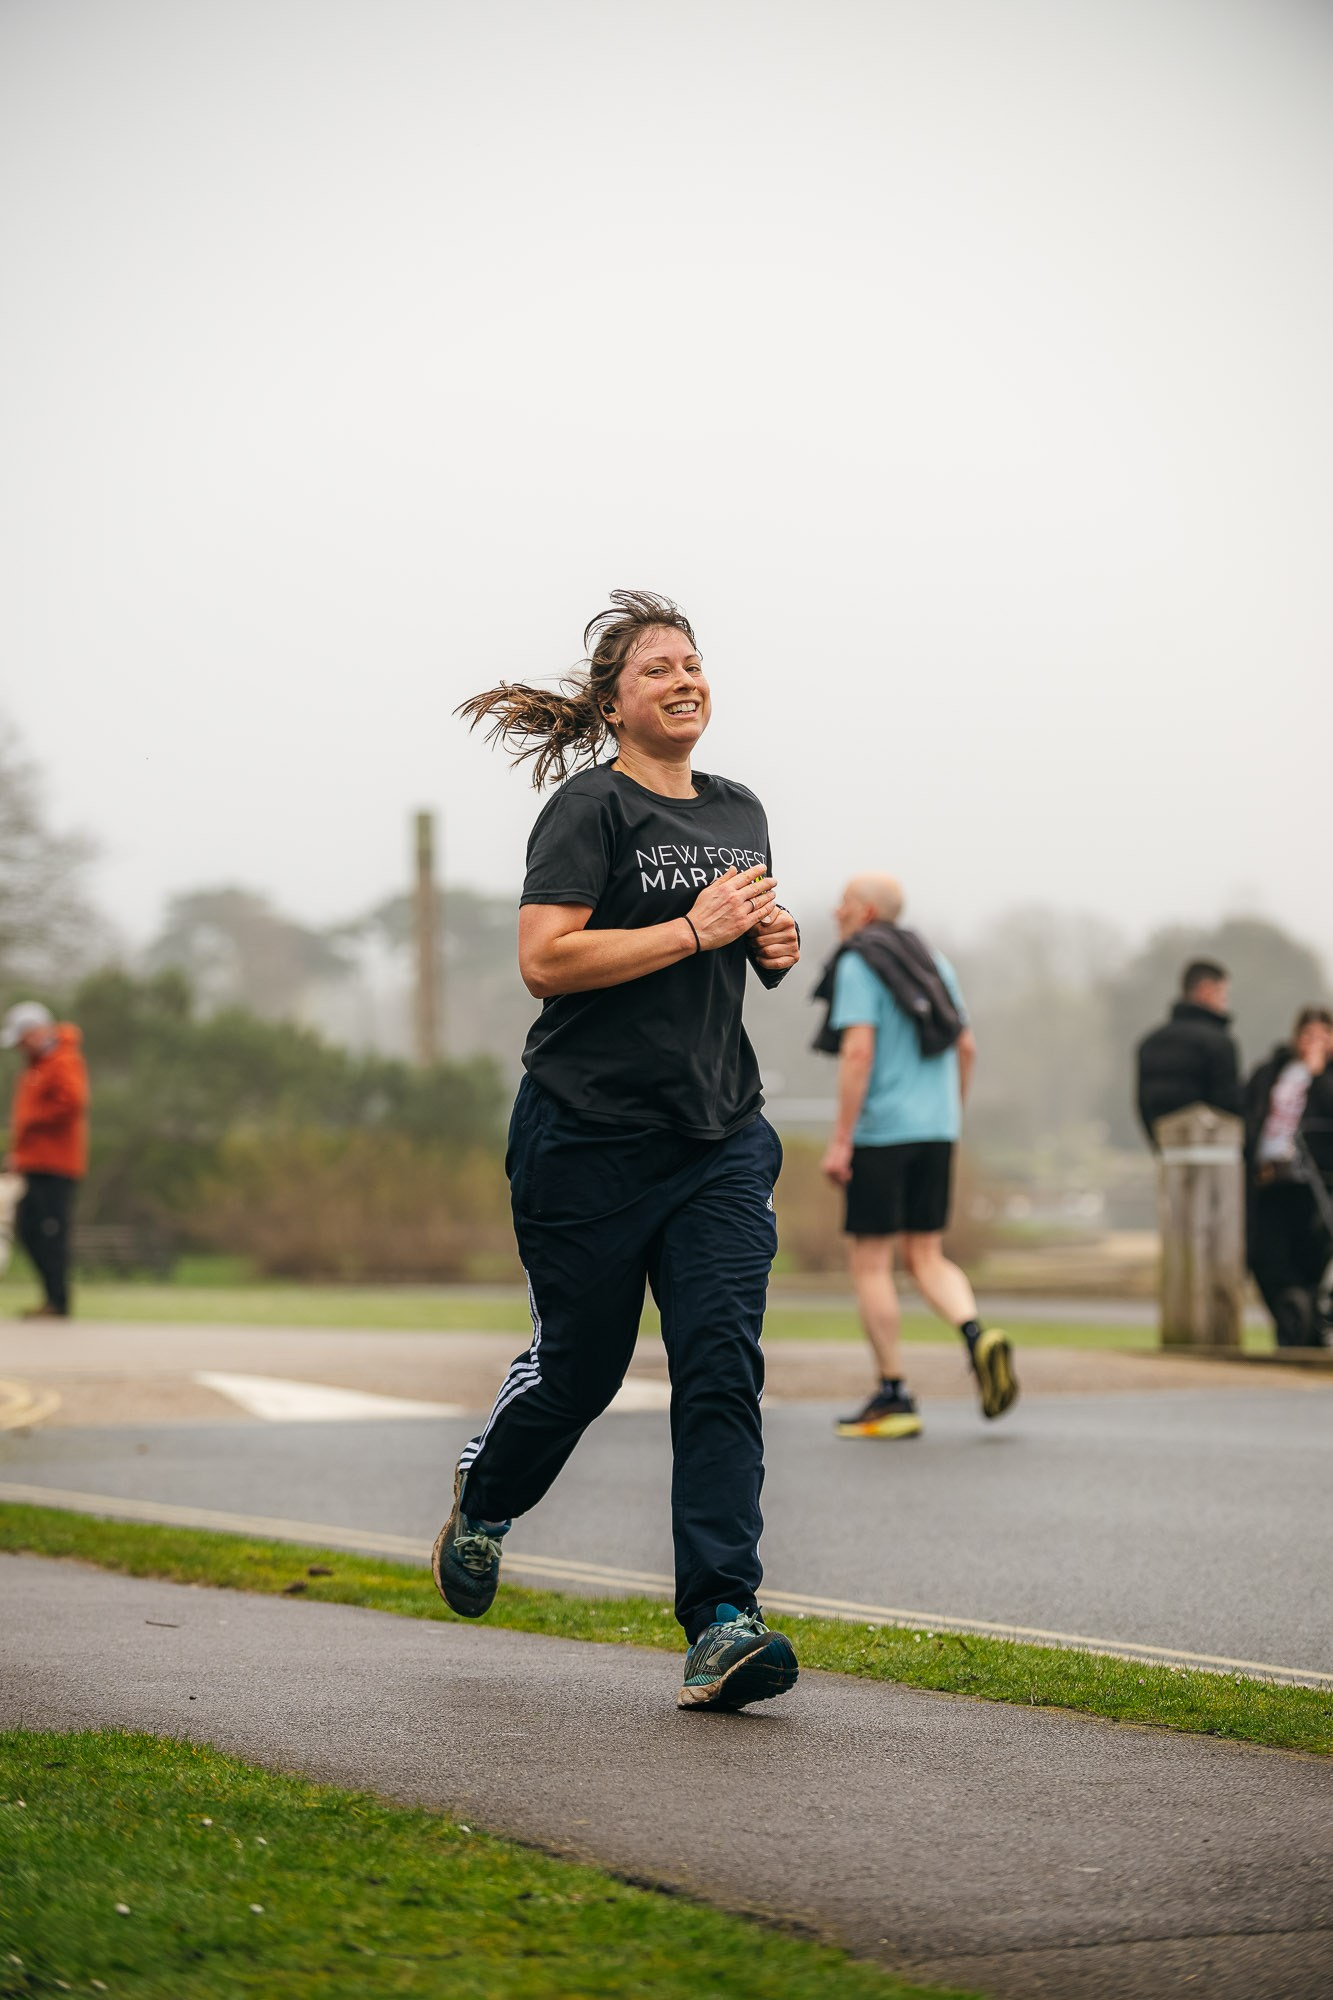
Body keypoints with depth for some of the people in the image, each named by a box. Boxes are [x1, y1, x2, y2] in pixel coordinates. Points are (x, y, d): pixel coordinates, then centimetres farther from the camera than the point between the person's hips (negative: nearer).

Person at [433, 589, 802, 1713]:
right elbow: (546, 959, -18)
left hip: (719, 1136, 5)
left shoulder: (738, 810, 15)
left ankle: (721, 1626, -15)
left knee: (724, 1365, -10)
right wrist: (697, 929, -20)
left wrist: (775, 947, 6)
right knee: (579, 1365, 7)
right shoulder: (592, 808, -8)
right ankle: (482, 1509, 39)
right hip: (591, 1135, -5)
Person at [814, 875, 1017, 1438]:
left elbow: (858, 1050, -18)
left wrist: (840, 1140, -17)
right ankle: (979, 1337, -15)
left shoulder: (857, 966, -9)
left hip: (881, 1132, -7)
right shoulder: (931, 961, 14)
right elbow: (966, 1045, 16)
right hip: (935, 1129, 7)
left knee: (870, 1264, 1)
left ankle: (893, 1398, 1)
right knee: (926, 1257, 12)